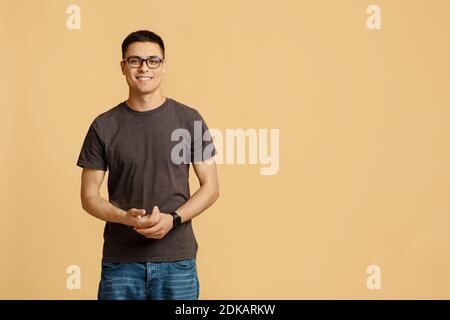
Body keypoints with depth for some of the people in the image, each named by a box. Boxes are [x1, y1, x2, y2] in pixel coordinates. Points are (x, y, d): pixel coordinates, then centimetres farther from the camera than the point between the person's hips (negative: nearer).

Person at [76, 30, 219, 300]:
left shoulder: (189, 119, 1)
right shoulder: (104, 126, 2)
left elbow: (211, 187, 3)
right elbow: (89, 196, 4)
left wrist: (173, 219, -13)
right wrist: (125, 218, -14)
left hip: (177, 260, 0)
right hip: (120, 261, 1)